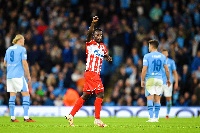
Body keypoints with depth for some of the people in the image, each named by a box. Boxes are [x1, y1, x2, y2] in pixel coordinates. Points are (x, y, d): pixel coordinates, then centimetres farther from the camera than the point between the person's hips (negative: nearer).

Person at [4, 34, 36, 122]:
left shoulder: (9, 49, 15)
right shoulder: (22, 49, -4)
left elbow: (5, 64, 19)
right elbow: (24, 63, -10)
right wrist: (28, 75, -4)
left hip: (9, 75, 6)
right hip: (18, 75, -6)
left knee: (12, 96, 8)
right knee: (26, 95, -3)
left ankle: (12, 117, 6)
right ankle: (26, 117, -10)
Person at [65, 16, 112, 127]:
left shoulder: (103, 47, 17)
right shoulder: (90, 43, -3)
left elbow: (105, 56, 32)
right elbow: (89, 34, -21)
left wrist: (108, 58, 8)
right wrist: (93, 23, -36)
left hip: (96, 74, 8)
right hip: (90, 73, -8)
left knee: (85, 96, 11)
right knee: (100, 93, -15)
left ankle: (71, 115, 18)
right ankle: (97, 119, -14)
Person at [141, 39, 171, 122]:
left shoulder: (147, 56, -5)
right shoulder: (162, 56, 7)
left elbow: (144, 69, -9)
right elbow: (167, 70, 8)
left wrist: (142, 80, -2)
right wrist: (168, 79, 20)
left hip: (150, 79, -4)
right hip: (159, 79, 4)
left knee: (150, 99, -4)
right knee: (157, 99, 8)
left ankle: (151, 117, -13)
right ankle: (156, 118, 8)